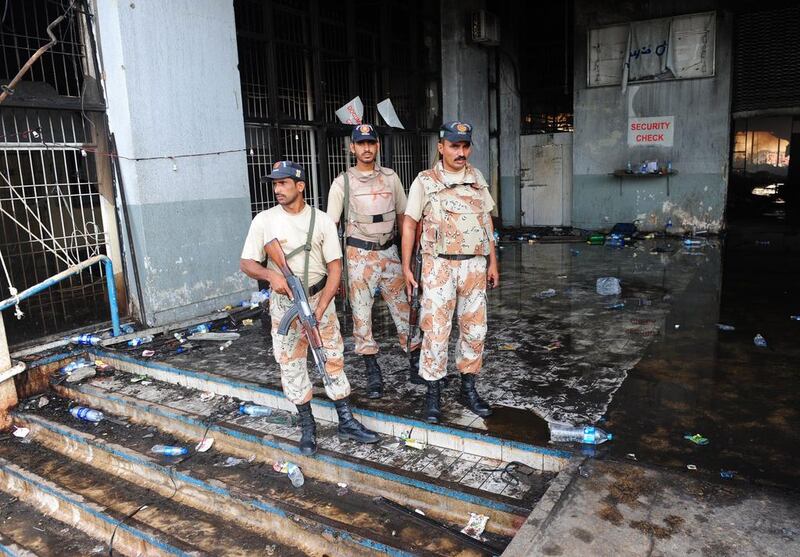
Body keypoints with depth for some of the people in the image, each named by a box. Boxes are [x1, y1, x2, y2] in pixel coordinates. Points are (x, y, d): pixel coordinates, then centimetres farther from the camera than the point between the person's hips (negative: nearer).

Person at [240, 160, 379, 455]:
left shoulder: (322, 220, -5)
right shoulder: (264, 220, -4)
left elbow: (335, 266, -7)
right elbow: (246, 263, -4)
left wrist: (320, 308, -16)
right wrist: (271, 274, -26)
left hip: (320, 297, 0)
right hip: (284, 301, 0)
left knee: (333, 358, 4)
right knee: (291, 364, 5)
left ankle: (346, 421, 17)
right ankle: (307, 427, 18)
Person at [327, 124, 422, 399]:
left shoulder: (390, 177, 5)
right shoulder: (342, 182, -4)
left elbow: (402, 216, 13)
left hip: (389, 250, 3)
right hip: (359, 254, -2)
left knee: (403, 307, 5)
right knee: (361, 312, 2)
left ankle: (416, 365, 18)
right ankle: (373, 374, 14)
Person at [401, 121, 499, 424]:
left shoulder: (477, 177, 10)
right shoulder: (425, 181, -3)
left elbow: (486, 220, 14)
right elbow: (409, 224, 0)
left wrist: (493, 262, 11)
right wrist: (406, 267, -5)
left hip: (475, 265, 4)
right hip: (440, 265, -4)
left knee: (474, 329, 9)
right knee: (435, 331, -3)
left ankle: (468, 389, 25)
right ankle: (433, 394, 11)